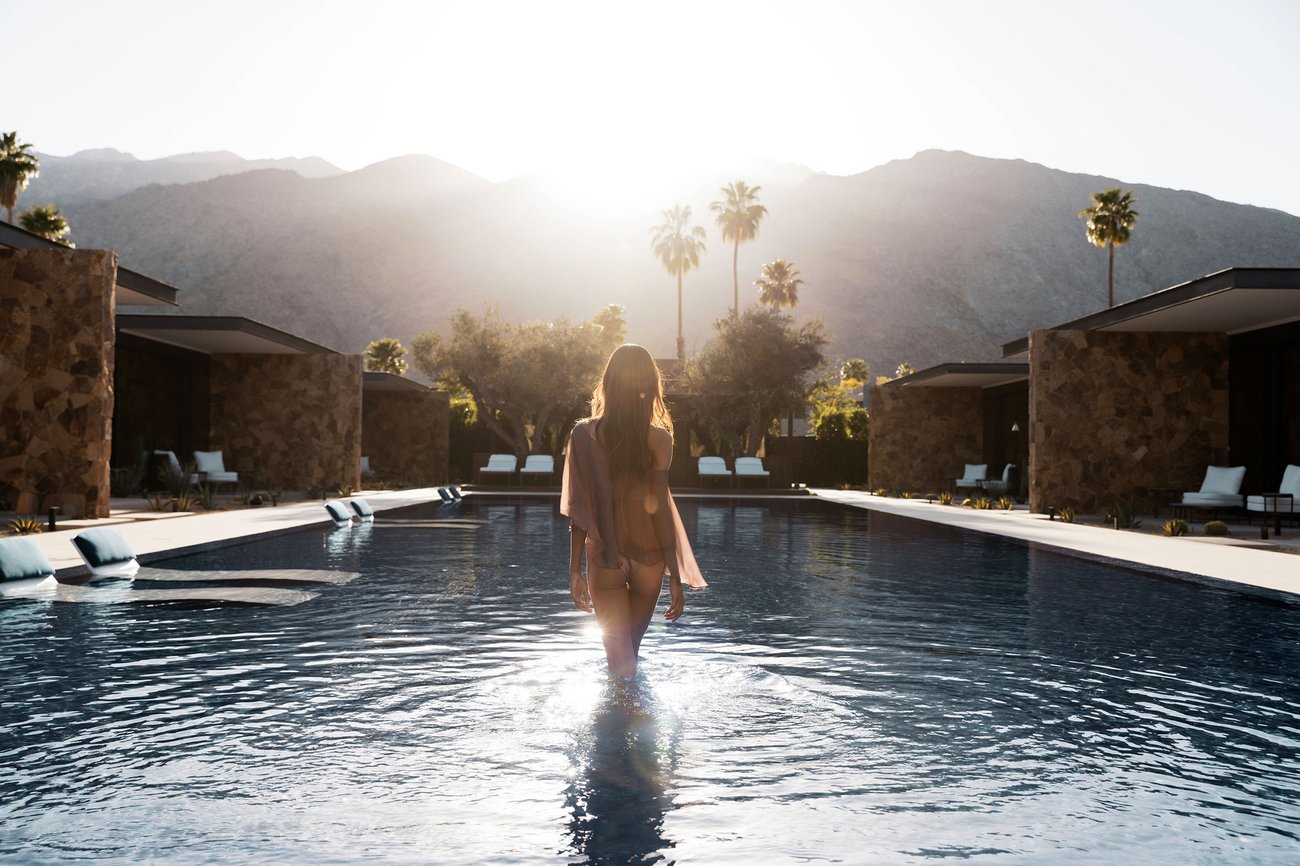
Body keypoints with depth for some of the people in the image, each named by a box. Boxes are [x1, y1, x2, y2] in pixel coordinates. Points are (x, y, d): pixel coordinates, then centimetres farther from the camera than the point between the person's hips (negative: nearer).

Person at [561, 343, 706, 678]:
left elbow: (579, 511, -9)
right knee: (631, 644, 25)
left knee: (620, 657, 7)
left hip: (603, 559, -1)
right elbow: (660, 508, -13)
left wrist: (575, 571, -2)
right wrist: (675, 577, -8)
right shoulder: (657, 439, -12)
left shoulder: (584, 435, -10)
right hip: (648, 556, 1)